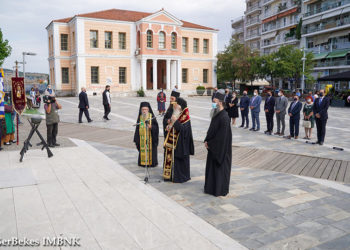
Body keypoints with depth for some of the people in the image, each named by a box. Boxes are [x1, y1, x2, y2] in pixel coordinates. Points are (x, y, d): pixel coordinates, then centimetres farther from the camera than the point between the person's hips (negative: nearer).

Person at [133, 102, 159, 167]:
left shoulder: (151, 116, -4)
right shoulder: (140, 117, 7)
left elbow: (156, 126, -4)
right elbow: (137, 127, 11)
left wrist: (151, 127, -24)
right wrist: (136, 138, 8)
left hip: (150, 137, -3)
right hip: (142, 137, 3)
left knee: (150, 149, -2)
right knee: (142, 150, 4)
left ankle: (151, 162, 11)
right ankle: (142, 162, 16)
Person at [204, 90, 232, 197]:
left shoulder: (224, 117, -21)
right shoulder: (216, 115, 8)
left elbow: (222, 136, -22)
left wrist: (209, 143, -14)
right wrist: (207, 141, 3)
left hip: (221, 149, -9)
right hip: (213, 148, 9)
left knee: (220, 168, 3)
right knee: (211, 167, 16)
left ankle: (220, 190, 17)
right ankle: (211, 187, 29)